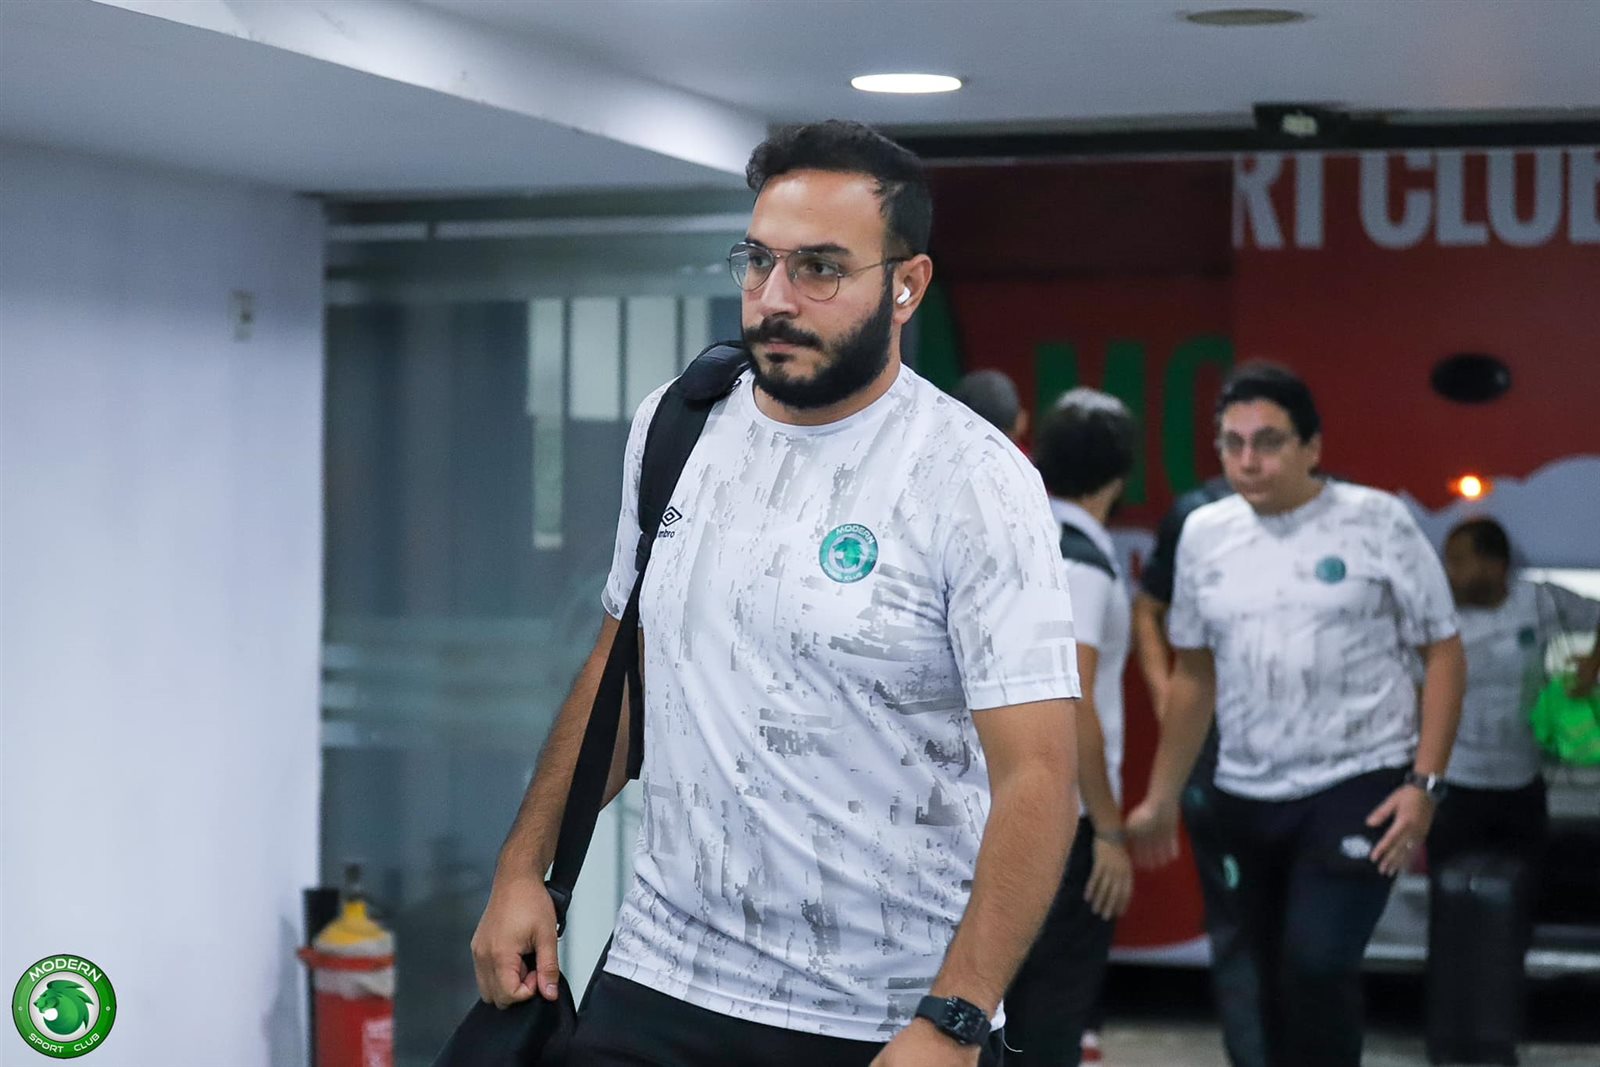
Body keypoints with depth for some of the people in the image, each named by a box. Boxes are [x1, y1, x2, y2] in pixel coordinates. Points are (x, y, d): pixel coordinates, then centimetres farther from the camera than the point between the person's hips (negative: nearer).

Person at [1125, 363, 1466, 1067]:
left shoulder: (1375, 522, -6)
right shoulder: (1205, 534, 6)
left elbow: (1443, 652, -4)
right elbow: (1193, 675, 15)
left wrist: (1425, 783, -12)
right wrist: (1161, 798, 14)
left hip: (1360, 785, -5)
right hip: (1247, 794, 5)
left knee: (1318, 964, -20)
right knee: (1277, 982, 11)